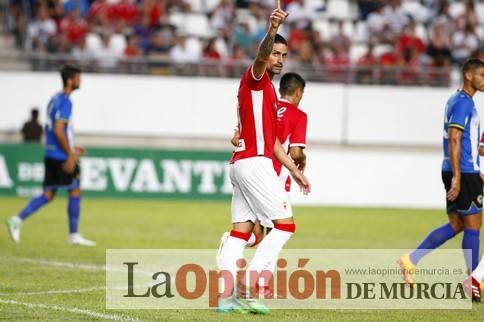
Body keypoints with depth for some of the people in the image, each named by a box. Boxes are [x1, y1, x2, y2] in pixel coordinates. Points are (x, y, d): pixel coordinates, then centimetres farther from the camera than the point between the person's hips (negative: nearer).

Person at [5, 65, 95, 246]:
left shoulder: (55, 100, 16)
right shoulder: (65, 102, -14)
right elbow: (59, 131, -21)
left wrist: (71, 149, 24)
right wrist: (71, 155, -19)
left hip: (51, 155, 9)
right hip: (61, 157, -9)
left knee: (48, 195, 8)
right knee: (75, 192, 1)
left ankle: (18, 220, -3)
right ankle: (74, 235, 6)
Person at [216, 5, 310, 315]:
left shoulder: (269, 91, 24)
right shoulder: (255, 78, -3)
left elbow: (273, 141, 28)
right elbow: (261, 55, -28)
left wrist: (294, 170, 27)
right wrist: (273, 29, -46)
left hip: (243, 163, 9)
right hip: (255, 162, -9)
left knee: (241, 231, 4)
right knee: (285, 224, -9)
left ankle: (227, 295, -1)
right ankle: (248, 288, -15)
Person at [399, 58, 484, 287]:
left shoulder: (458, 101, 17)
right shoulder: (463, 103, -13)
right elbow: (454, 141, -20)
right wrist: (457, 177, -23)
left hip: (459, 173, 10)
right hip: (464, 173, -10)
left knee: (456, 225, 12)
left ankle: (411, 260, 8)